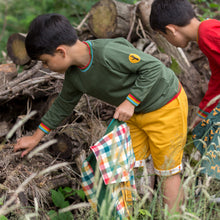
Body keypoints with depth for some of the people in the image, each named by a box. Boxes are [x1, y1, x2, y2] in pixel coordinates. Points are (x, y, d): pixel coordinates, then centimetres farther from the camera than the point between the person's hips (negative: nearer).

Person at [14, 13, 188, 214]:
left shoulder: (108, 53, -34)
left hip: (166, 106, -8)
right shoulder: (74, 76, -6)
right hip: (136, 113, 8)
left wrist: (130, 101, -28)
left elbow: (153, 66, -26)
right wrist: (36, 137, 17)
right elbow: (64, 105, 12)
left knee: (168, 170, 3)